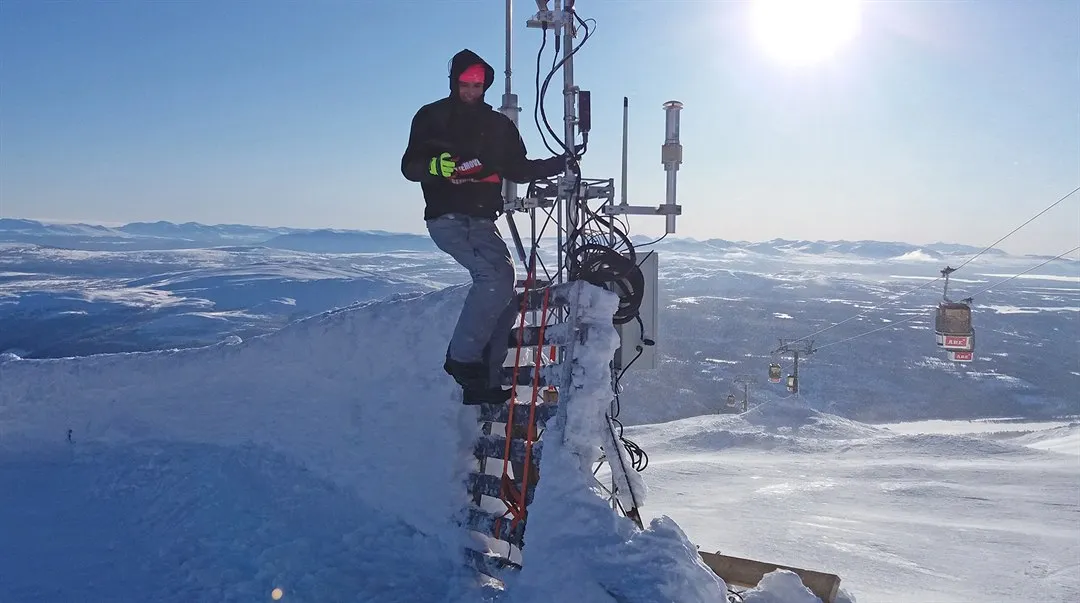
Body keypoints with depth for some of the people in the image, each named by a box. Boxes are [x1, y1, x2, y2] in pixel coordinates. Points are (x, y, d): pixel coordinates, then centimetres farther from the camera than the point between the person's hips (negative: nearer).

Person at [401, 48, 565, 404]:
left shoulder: (499, 125, 15)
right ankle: (462, 357, -15)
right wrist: (434, 166, -23)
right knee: (496, 278, -26)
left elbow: (519, 169, 18)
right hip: (448, 218, -6)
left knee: (504, 297, 2)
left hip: (482, 221, 6)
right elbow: (410, 167, -2)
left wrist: (561, 163, 7)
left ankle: (483, 383, 10)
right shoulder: (431, 118, 4)